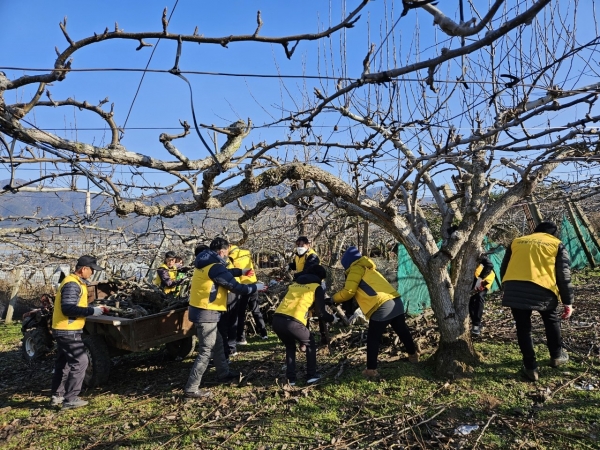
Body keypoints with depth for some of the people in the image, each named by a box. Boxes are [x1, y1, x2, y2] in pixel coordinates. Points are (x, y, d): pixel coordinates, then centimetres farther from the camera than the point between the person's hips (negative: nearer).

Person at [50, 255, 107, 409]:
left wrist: (94, 309, 10)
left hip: (64, 330, 11)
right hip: (68, 331, -11)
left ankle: (57, 396, 29)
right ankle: (70, 399, 1)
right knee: (80, 362, -6)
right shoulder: (72, 284, -20)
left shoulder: (75, 282, 13)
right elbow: (68, 309, -28)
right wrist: (92, 311, -25)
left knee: (63, 362, 18)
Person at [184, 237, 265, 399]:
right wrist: (256, 287, -3)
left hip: (201, 310, 10)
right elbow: (236, 287, -16)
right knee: (206, 351, -4)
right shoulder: (215, 267, -20)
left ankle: (224, 373, 40)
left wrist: (241, 272, 29)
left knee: (217, 342, 24)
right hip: (206, 313, -10)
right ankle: (191, 389, 1)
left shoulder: (205, 263, 9)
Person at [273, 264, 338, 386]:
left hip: (276, 320, 5)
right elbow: (321, 313, 11)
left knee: (290, 346, 30)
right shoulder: (317, 288, 14)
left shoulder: (294, 284, 29)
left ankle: (291, 378, 26)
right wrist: (332, 319, 34)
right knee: (310, 344, 24)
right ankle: (311, 375, 23)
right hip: (292, 322, -5)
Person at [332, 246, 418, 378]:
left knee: (372, 339, 5)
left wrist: (334, 298, 10)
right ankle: (413, 355, 45)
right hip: (396, 301, 8)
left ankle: (371, 369, 8)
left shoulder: (356, 269, 0)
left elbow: (348, 292, -6)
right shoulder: (368, 268, 27)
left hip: (382, 307, -8)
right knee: (402, 331, 27)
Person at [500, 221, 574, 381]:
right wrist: (568, 302, 14)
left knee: (523, 327, 14)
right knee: (551, 320, 27)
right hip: (542, 290, -1)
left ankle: (530, 367, 17)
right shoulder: (557, 245, 17)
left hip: (513, 289, 1)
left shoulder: (516, 242, 23)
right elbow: (564, 276, 11)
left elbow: (503, 269, 23)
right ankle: (557, 356, 40)